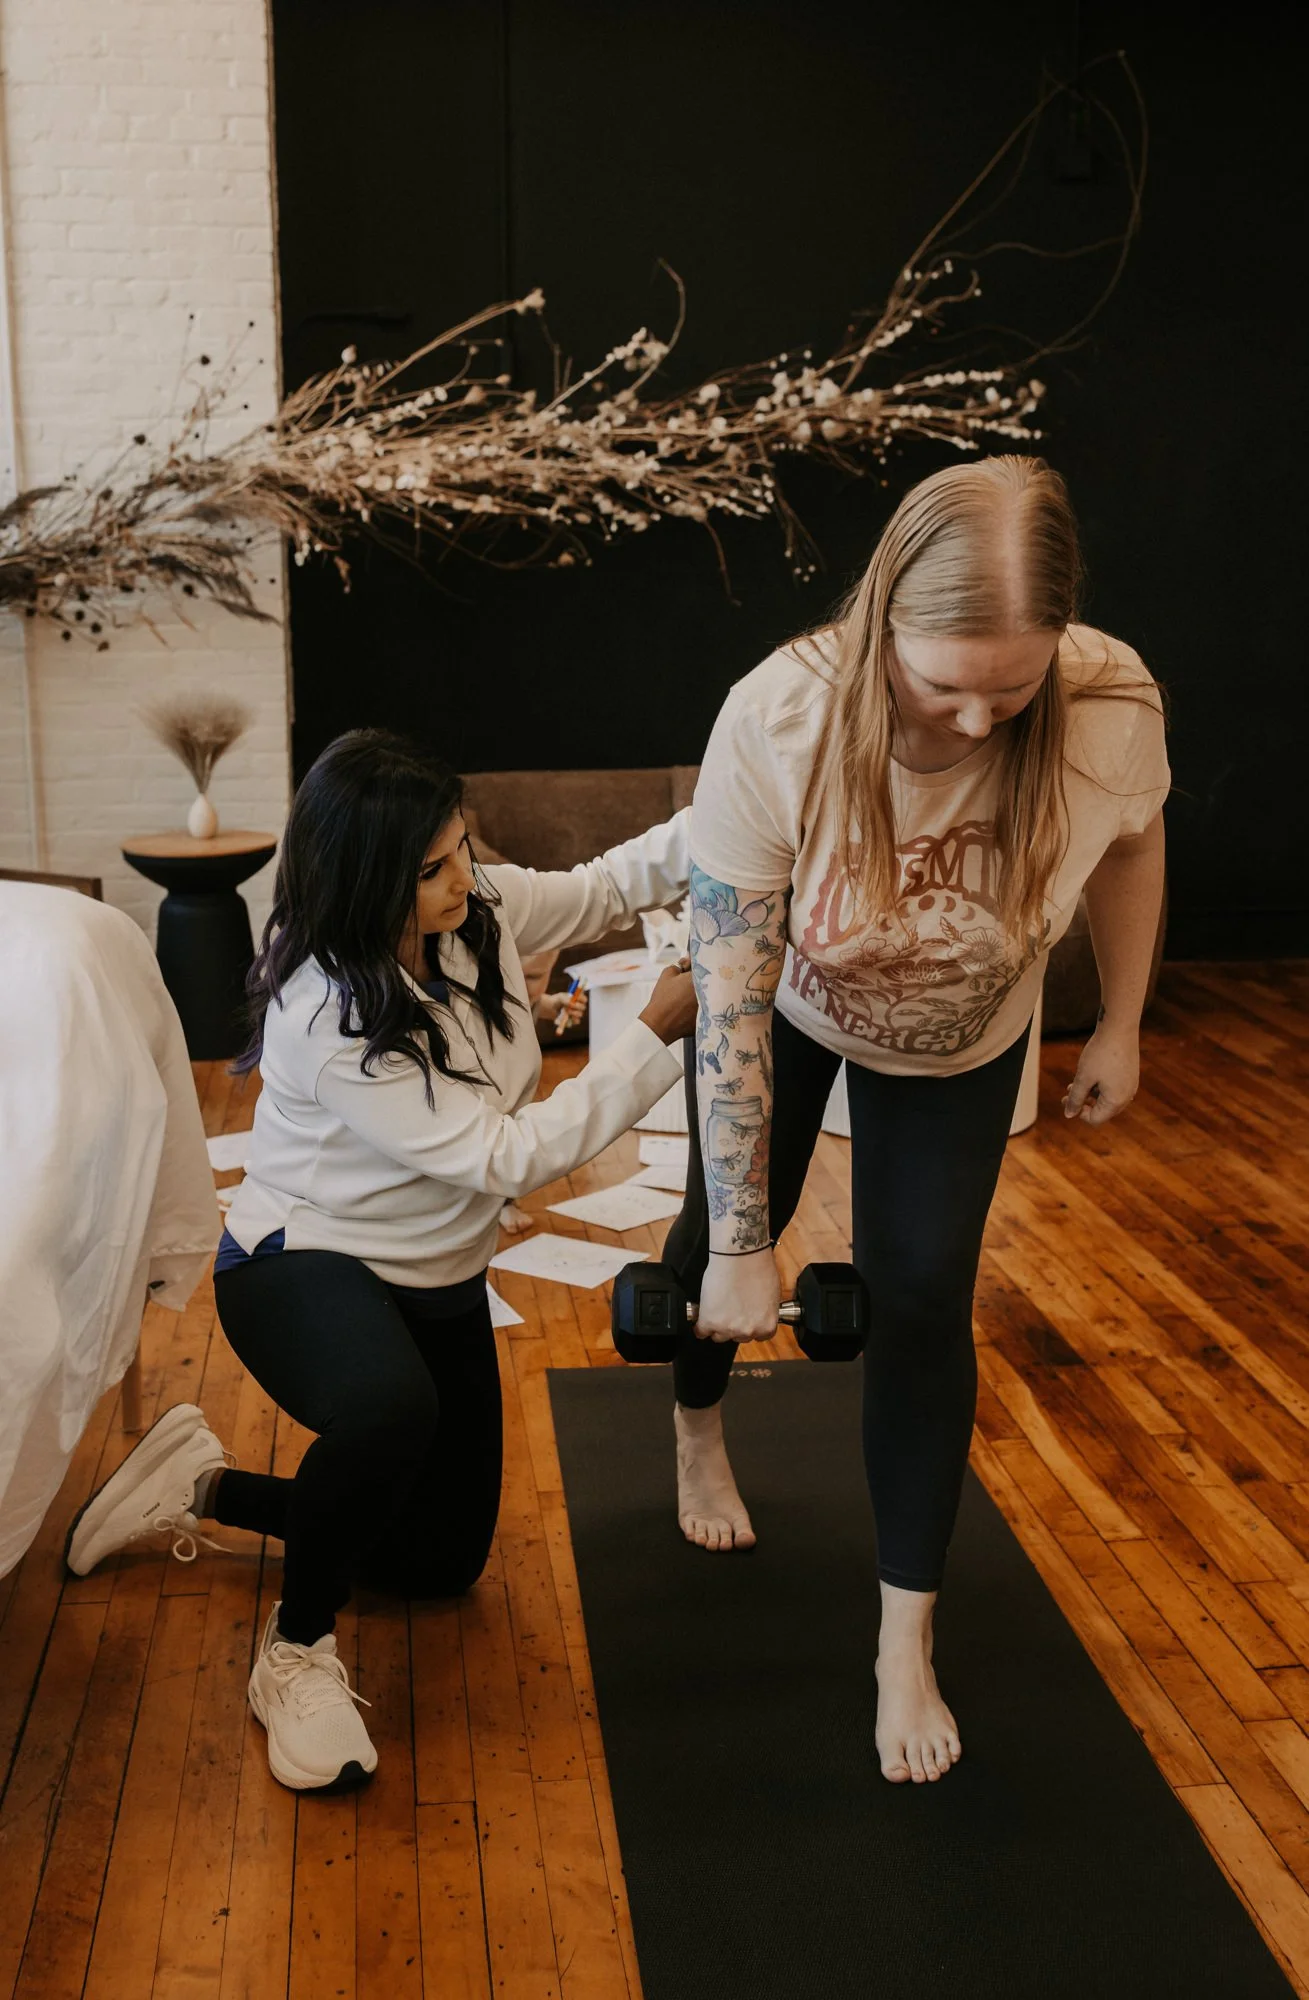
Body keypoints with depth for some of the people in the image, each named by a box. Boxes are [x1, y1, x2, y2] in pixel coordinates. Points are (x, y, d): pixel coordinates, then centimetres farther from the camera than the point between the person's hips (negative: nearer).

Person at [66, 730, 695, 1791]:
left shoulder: (480, 906, -12)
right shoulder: (326, 1017, -32)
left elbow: (604, 885, 5)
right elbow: (503, 1156, -30)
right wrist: (659, 1034, -28)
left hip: (436, 1278, 8)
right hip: (304, 1260, -7)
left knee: (441, 1560, 12)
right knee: (390, 1406, -43)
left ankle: (208, 1486, 29)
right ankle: (297, 1652, -16)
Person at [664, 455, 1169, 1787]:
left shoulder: (1112, 707, -34)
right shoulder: (777, 722, -39)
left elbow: (1132, 846, -8)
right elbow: (732, 1006, -35)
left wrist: (1120, 1028, 0)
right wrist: (740, 1249, -31)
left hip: (963, 1044, 1)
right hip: (790, 1011, 0)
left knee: (922, 1294, -3)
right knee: (726, 1224, 18)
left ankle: (907, 1638, 14)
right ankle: (699, 1431, 53)